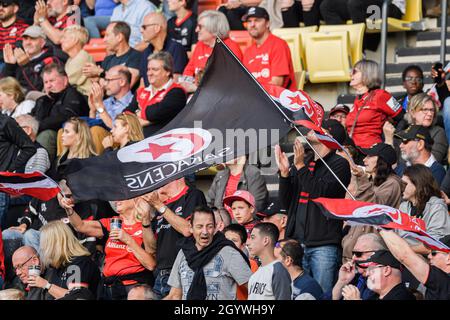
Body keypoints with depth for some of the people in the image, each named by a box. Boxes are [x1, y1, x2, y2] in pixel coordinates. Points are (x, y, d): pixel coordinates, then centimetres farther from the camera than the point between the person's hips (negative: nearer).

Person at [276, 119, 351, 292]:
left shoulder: (339, 164, 1)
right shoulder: (306, 164, 20)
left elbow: (321, 192, -14)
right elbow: (286, 202, 16)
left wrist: (300, 166, -13)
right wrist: (285, 173, 2)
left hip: (324, 245, -6)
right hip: (297, 242, 6)